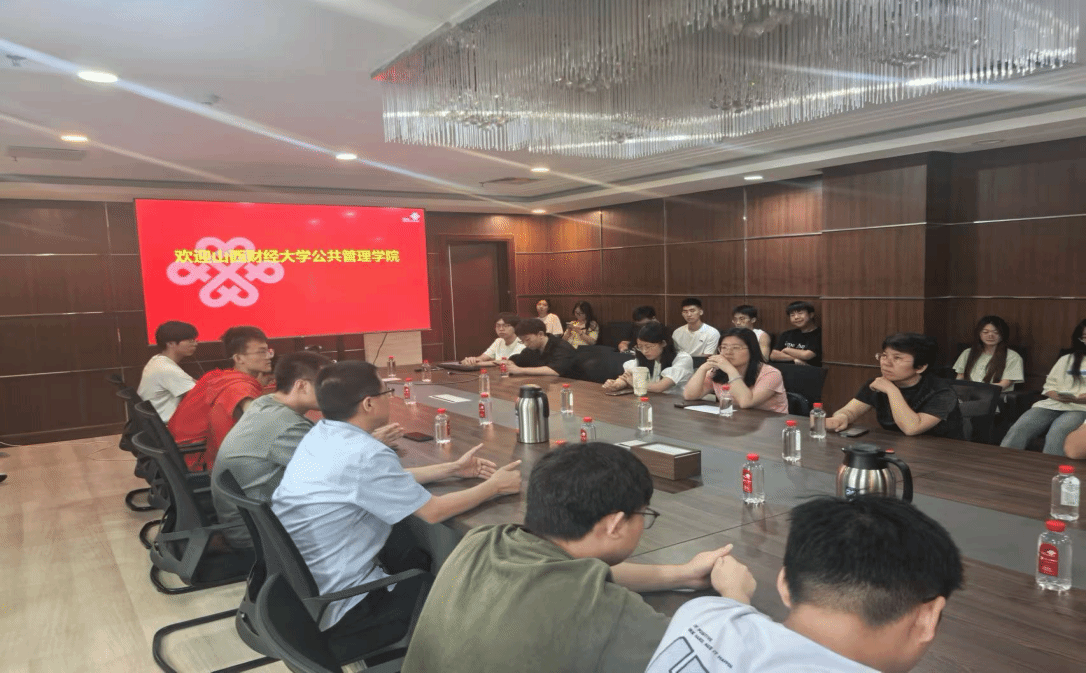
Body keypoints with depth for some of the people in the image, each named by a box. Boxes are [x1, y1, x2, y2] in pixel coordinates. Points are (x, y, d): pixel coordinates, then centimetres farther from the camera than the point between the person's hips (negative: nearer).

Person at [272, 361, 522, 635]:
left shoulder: (321, 433, -1)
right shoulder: (365, 455, -27)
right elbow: (433, 511, -18)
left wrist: (453, 468, 13)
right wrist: (495, 486, -5)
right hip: (335, 610, -8)